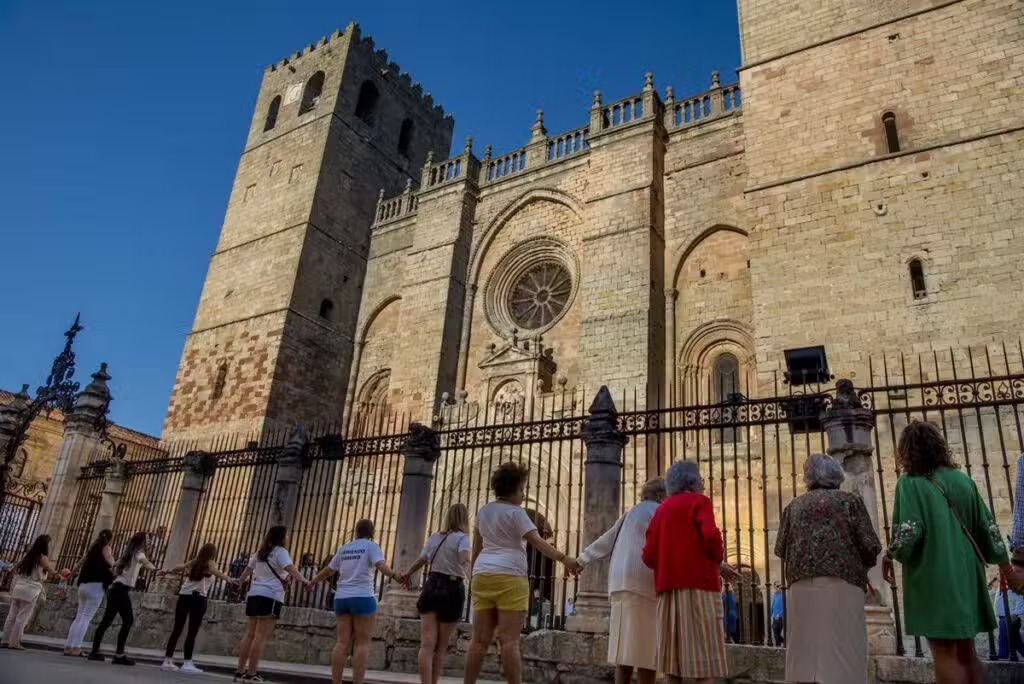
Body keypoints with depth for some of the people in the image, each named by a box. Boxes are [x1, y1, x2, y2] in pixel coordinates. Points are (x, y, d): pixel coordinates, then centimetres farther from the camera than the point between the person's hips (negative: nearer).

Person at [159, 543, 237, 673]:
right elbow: (217, 573, -21)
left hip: (184, 595, 6)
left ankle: (168, 660, 15)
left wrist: (166, 572, 48)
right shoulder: (210, 564, 0)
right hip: (198, 598, -6)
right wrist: (230, 580, -40)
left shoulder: (194, 562, 16)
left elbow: (179, 568, 29)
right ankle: (187, 663, -6)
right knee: (192, 632, -4)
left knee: (177, 629, 11)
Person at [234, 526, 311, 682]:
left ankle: (240, 671, 14)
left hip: (254, 594, 8)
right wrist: (304, 581, -32)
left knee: (251, 634, 12)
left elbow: (248, 569, 31)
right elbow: (290, 568, -21)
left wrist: (239, 581, 49)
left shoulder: (260, 552, 19)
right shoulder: (280, 551, -5)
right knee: (262, 636, -7)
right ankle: (251, 673, -9)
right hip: (270, 597, -8)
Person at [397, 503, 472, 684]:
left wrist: (408, 573, 43)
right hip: (452, 590, -4)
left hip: (431, 587, 4)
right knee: (441, 647, 8)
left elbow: (421, 561, 26)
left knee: (427, 644, -5)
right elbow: (464, 561, -26)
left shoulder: (434, 537, 12)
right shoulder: (462, 538, -5)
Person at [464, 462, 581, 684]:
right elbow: (537, 541, -15)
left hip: (483, 575, 7)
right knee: (509, 641, -9)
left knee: (480, 640, 6)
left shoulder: (483, 511, 18)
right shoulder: (516, 512, -4)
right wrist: (563, 559, -20)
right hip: (509, 577, -7)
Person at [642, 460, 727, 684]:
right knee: (703, 650, -6)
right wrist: (718, 560, 1)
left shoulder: (661, 509, 19)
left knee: (675, 651, 7)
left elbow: (649, 555, 10)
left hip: (668, 586, 6)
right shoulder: (699, 501, 2)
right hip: (698, 583, -6)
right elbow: (710, 536, -17)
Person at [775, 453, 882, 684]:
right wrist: (863, 566, 19)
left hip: (801, 587, 3)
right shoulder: (850, 500, 8)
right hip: (841, 584, -3)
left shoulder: (794, 506, 15)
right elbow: (870, 546, -2)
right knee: (841, 654, -3)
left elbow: (781, 549, 8)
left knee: (805, 656, 5)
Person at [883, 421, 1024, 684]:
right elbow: (988, 528, 8)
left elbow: (908, 533, -17)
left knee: (944, 654, 0)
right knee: (965, 651, 16)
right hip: (965, 573, 6)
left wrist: (889, 556, 1)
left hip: (932, 575, -6)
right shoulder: (962, 479, 6)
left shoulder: (909, 483, -10)